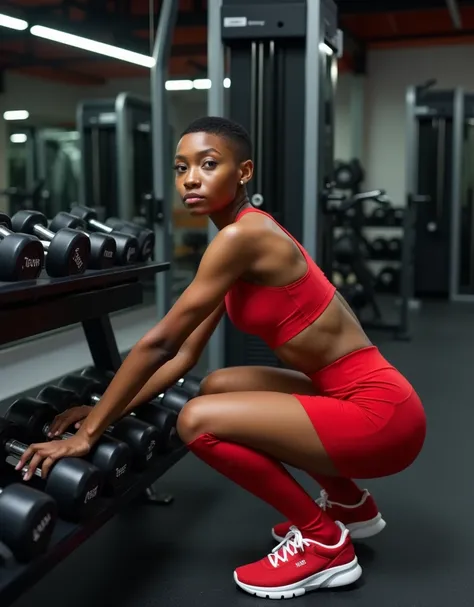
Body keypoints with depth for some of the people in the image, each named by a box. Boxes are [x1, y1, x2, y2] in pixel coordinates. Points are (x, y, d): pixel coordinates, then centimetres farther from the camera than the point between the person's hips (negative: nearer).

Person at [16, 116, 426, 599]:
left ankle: (324, 543, 2)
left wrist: (89, 434, -11)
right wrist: (105, 412, 10)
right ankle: (348, 503, 26)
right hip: (352, 396, 9)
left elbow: (159, 343, -18)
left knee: (199, 420, -18)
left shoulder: (243, 235, -18)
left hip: (380, 412, -9)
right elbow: (184, 355, 13)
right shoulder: (242, 239, 10)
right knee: (217, 387, 19)